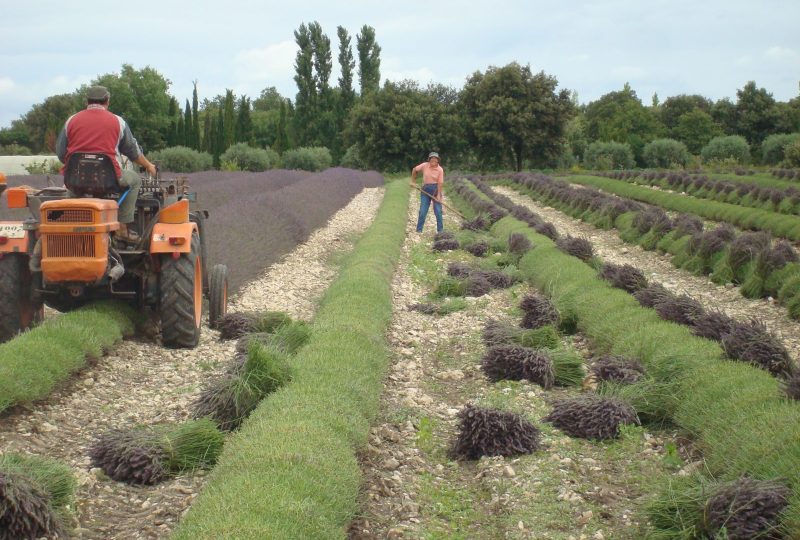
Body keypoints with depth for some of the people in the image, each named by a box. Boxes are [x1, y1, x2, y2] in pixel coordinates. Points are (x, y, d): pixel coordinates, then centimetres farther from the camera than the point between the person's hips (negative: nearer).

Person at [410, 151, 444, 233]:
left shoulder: (440, 169, -10)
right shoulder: (424, 165, -6)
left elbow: (440, 183, -12)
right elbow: (414, 170, 9)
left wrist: (438, 195, -18)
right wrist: (413, 182, 9)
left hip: (435, 189, -1)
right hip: (425, 189, 1)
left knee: (438, 211, -2)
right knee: (422, 211, 1)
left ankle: (440, 230, 6)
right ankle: (419, 230, 7)